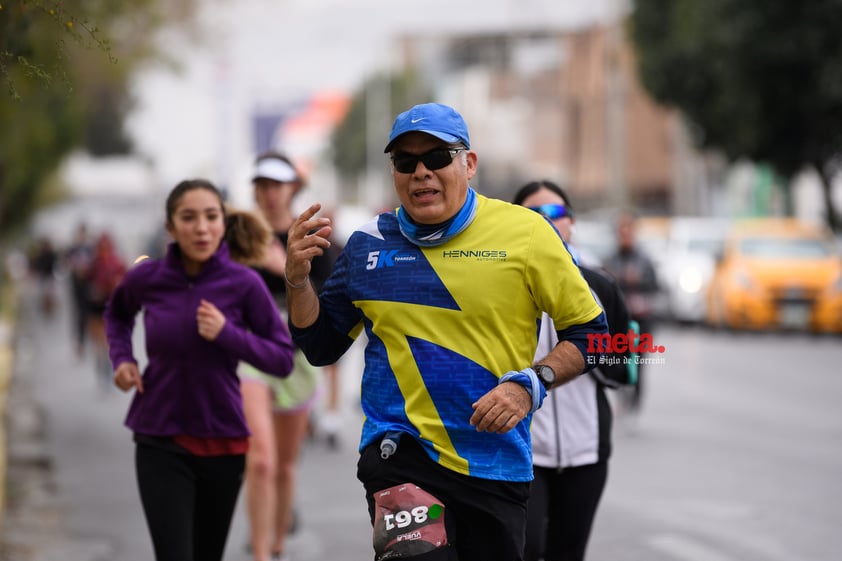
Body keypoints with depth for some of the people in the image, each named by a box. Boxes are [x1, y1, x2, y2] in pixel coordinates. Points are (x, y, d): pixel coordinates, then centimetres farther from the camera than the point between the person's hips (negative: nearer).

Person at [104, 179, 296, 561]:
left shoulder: (244, 284, -10)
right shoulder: (146, 278, -6)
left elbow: (284, 360, -6)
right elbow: (117, 314, 18)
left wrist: (228, 334, -20)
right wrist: (122, 359, 1)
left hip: (223, 442, 1)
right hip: (161, 443, -1)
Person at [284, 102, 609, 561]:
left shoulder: (524, 231, -1)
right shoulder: (368, 244, 7)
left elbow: (589, 331, 4)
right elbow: (321, 347, 15)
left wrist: (529, 385, -11)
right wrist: (298, 281, -1)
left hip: (496, 465, 0)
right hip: (399, 449, 0)